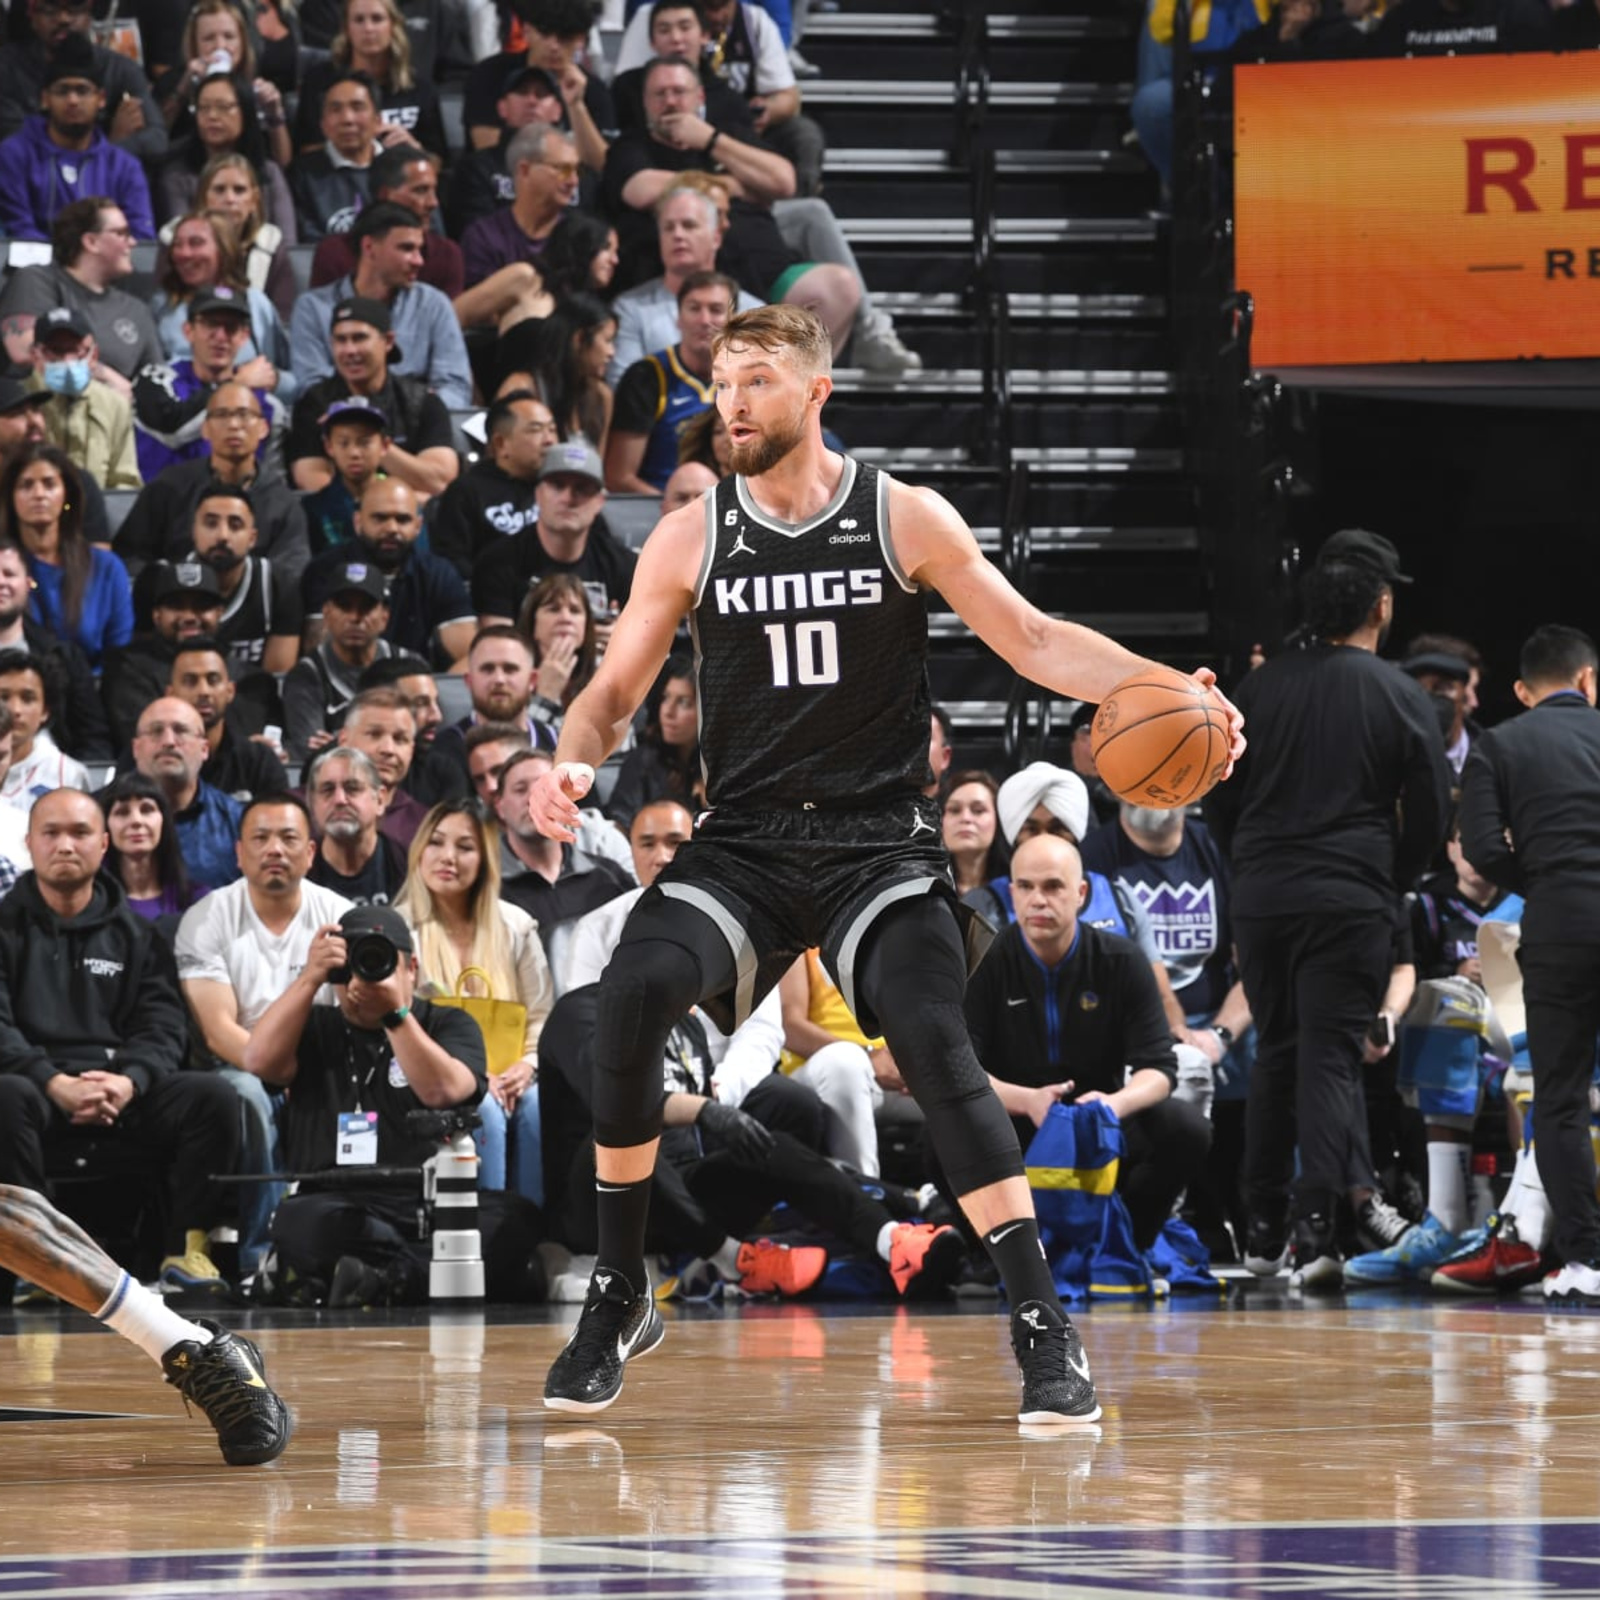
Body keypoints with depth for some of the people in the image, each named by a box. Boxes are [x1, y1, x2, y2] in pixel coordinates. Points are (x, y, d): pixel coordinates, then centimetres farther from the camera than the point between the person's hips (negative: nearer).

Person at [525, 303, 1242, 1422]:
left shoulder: (905, 519, -1)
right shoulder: (690, 540, 4)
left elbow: (1034, 641, 0)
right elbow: (614, 694, 8)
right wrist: (572, 765, -15)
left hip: (880, 842, -1)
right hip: (743, 845, 2)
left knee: (938, 1046, -22)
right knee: (634, 992, -24)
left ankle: (1045, 1331, -16)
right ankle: (620, 1298, -8)